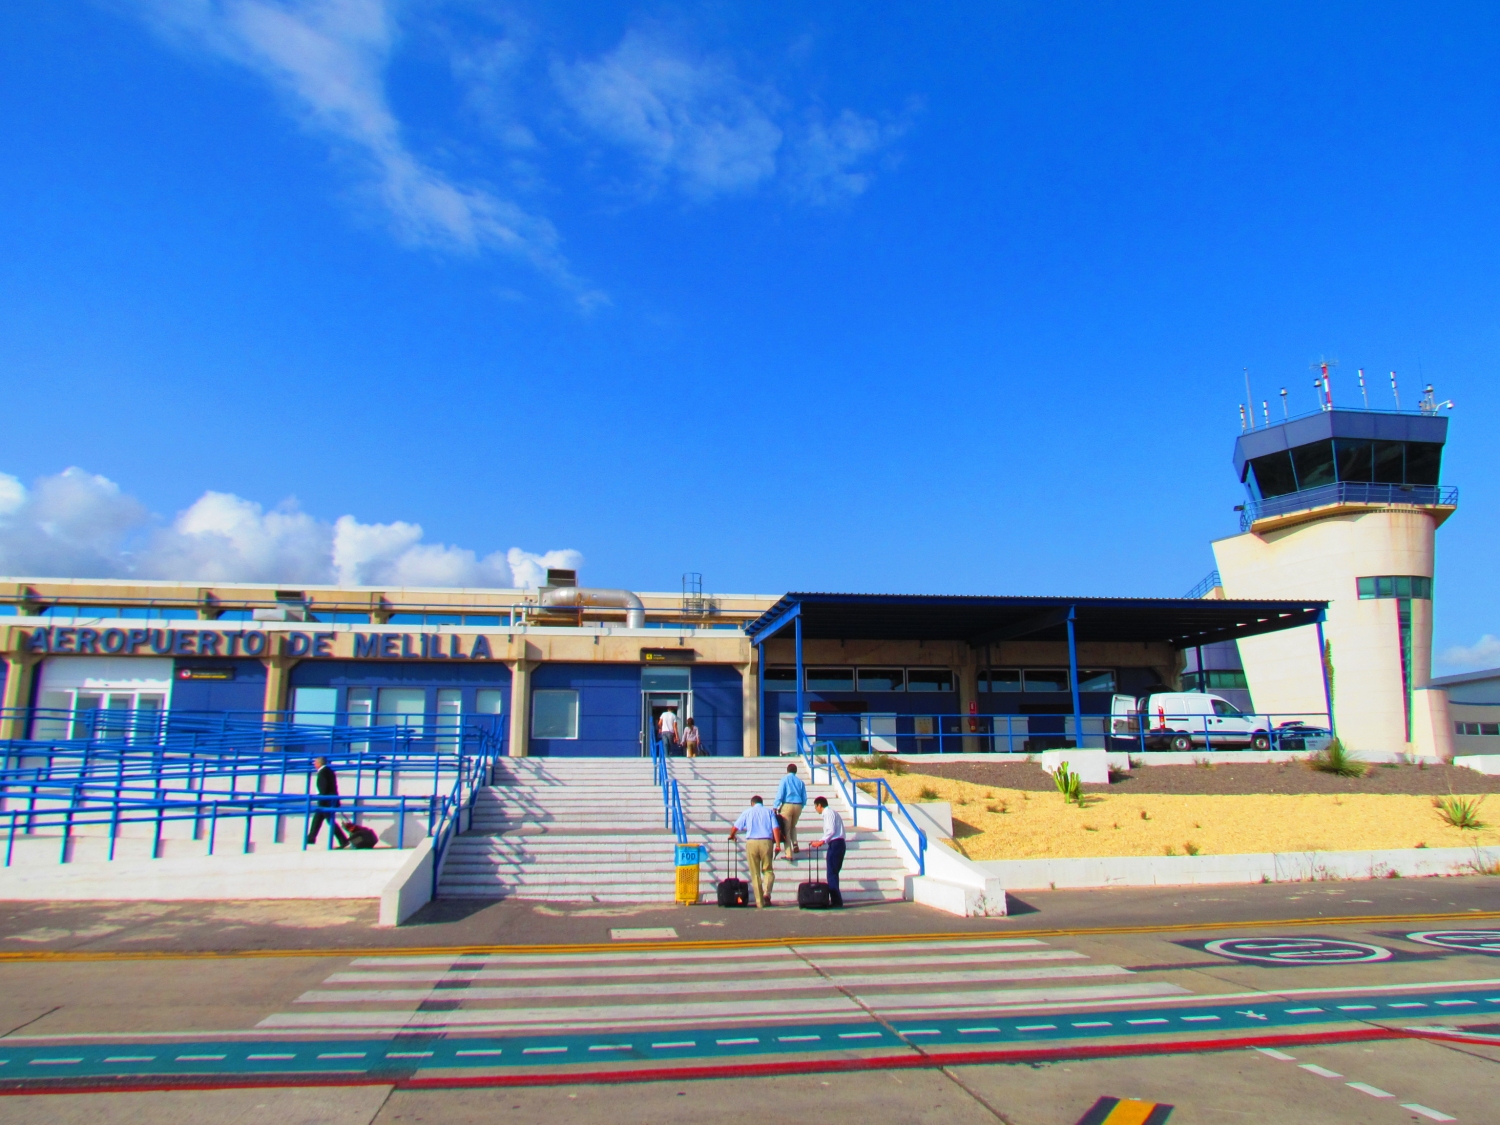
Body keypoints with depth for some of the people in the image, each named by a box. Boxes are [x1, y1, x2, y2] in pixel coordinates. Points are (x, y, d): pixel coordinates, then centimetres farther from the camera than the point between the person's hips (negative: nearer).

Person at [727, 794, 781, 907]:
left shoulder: (747, 812, 12)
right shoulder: (769, 812, 13)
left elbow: (735, 828, 9)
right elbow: (776, 828, 0)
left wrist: (731, 836, 29)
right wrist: (777, 844, -2)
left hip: (751, 842, 0)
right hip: (766, 842, 0)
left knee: (755, 873, 7)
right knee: (767, 870, 12)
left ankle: (759, 902, 8)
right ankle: (766, 893, -11)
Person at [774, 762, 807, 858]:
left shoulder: (785, 779, 1)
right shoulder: (800, 781, 10)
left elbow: (780, 794, -8)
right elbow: (804, 798, 10)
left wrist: (776, 807, -6)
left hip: (787, 805, -4)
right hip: (798, 806, 4)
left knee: (786, 830, 1)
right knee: (793, 826, 26)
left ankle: (789, 854, -3)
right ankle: (795, 844, 7)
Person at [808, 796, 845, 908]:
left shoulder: (828, 813, -7)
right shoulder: (833, 812, 21)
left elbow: (831, 831, -18)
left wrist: (822, 841, -16)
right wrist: (822, 841, 17)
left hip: (835, 844, -10)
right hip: (840, 843, 10)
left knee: (832, 873, -8)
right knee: (834, 873, 12)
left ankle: (836, 900, -10)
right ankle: (836, 899, 13)